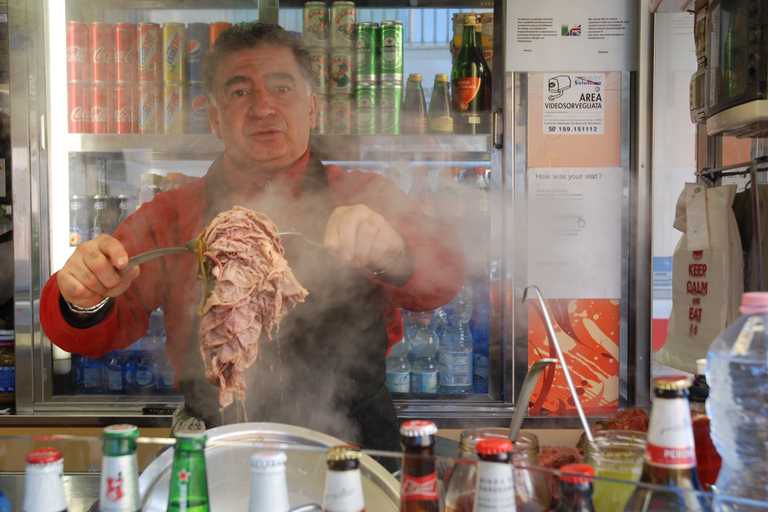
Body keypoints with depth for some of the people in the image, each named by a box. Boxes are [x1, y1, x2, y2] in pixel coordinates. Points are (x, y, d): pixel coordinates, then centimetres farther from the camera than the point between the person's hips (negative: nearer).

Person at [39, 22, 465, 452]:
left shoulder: (364, 198, 6)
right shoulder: (174, 215, 8)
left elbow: (444, 277, -10)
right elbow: (97, 333, 3)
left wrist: (392, 256, -33)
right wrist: (87, 301, -21)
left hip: (350, 446, 0)